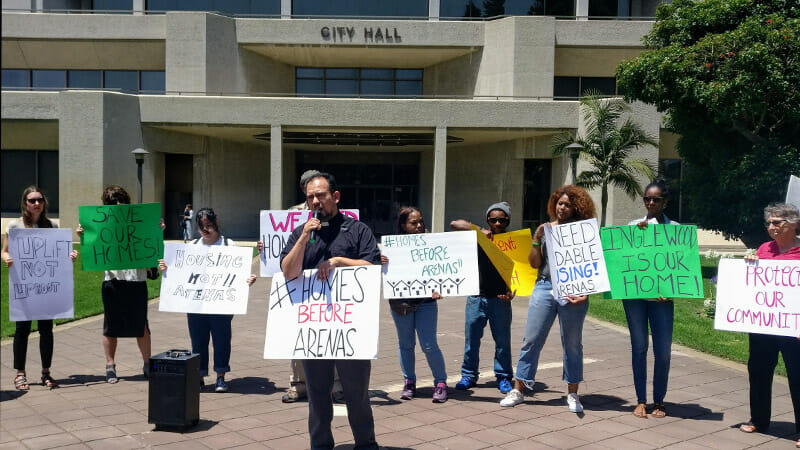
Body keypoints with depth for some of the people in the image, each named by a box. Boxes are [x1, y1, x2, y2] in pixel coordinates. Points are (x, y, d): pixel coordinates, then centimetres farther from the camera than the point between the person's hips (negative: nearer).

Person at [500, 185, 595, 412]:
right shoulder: (545, 229, 12)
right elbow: (534, 263, 8)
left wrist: (586, 292, -15)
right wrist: (536, 240, -5)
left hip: (571, 291, -2)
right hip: (544, 287, 2)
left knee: (572, 343, 7)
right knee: (531, 340, 3)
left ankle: (572, 394, 19)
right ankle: (518, 390, 11)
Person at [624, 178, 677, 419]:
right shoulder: (634, 225, 7)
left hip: (661, 297, 0)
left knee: (663, 351, 1)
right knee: (639, 347, 6)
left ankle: (659, 402, 16)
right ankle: (641, 401, 16)